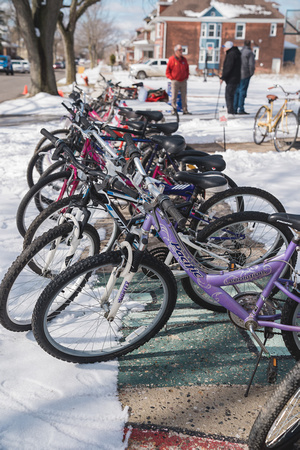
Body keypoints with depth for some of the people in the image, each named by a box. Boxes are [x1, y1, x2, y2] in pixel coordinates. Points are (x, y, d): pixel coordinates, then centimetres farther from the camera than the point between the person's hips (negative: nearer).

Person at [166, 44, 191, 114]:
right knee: (174, 97, -3)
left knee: (184, 96, 5)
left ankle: (185, 110, 9)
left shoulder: (184, 59, 10)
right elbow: (168, 71, -1)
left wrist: (186, 77, 10)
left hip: (183, 81, 4)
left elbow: (187, 69, 21)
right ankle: (174, 109, 6)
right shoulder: (171, 59, -3)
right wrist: (171, 78, -7)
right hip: (175, 81, -4)